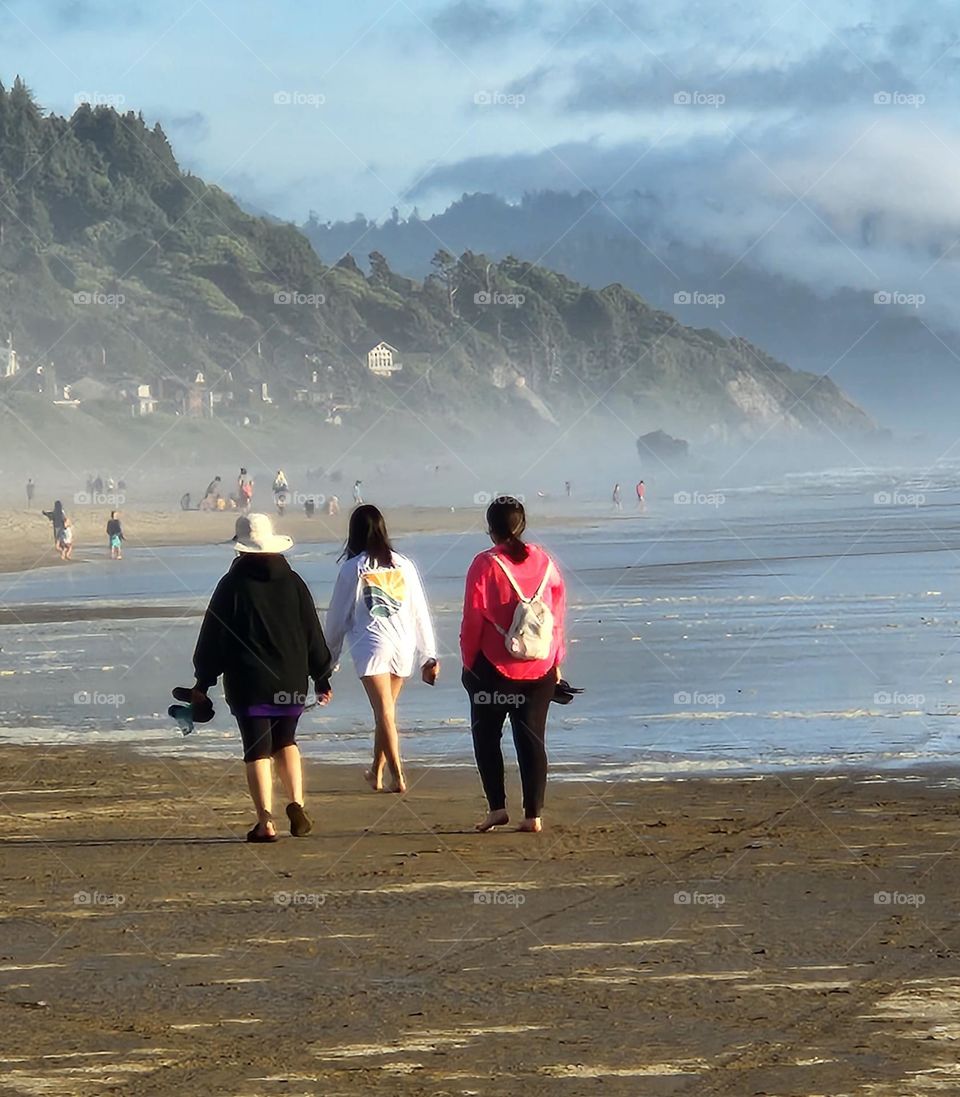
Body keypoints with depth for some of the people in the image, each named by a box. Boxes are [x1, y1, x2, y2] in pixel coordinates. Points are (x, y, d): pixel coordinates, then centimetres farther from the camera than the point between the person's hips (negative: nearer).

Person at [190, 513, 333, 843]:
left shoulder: (233, 585, -5)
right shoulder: (293, 582, 5)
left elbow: (212, 637, -3)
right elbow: (313, 633, 8)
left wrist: (202, 682, 3)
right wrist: (322, 678, 16)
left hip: (248, 683, -3)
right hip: (291, 682, 3)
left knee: (258, 751, -1)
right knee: (285, 741, 20)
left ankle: (265, 822, -7)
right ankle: (296, 803, 2)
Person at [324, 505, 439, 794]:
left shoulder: (352, 569, -2)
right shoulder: (403, 564, 8)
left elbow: (338, 616, 5)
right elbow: (419, 613, 9)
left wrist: (329, 656, 17)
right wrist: (428, 656, 14)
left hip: (370, 643, -4)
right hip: (403, 645, 4)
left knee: (384, 713, -8)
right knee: (385, 712, 17)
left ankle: (398, 777, -18)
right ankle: (376, 772, 27)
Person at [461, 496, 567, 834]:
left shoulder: (485, 565, -10)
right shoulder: (544, 562, 3)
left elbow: (472, 620, -8)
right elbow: (558, 615, 7)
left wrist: (469, 662, 3)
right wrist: (555, 662, 16)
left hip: (495, 668, -4)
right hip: (540, 668, 4)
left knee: (486, 736, 11)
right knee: (532, 739, 6)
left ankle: (497, 806, 4)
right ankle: (533, 814, 2)